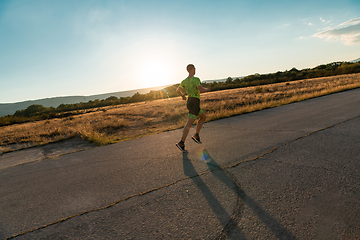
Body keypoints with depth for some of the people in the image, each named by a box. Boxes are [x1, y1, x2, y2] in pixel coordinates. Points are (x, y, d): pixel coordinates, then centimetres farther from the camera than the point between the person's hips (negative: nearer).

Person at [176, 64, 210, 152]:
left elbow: (177, 90, 14)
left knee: (203, 117, 24)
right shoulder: (196, 79, -12)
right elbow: (201, 90, -25)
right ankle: (181, 143, -13)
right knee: (189, 124, -10)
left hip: (189, 102, 9)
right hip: (195, 103, -9)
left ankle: (196, 135, 17)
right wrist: (207, 89, -2)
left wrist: (183, 96, 33)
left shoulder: (184, 81, 11)